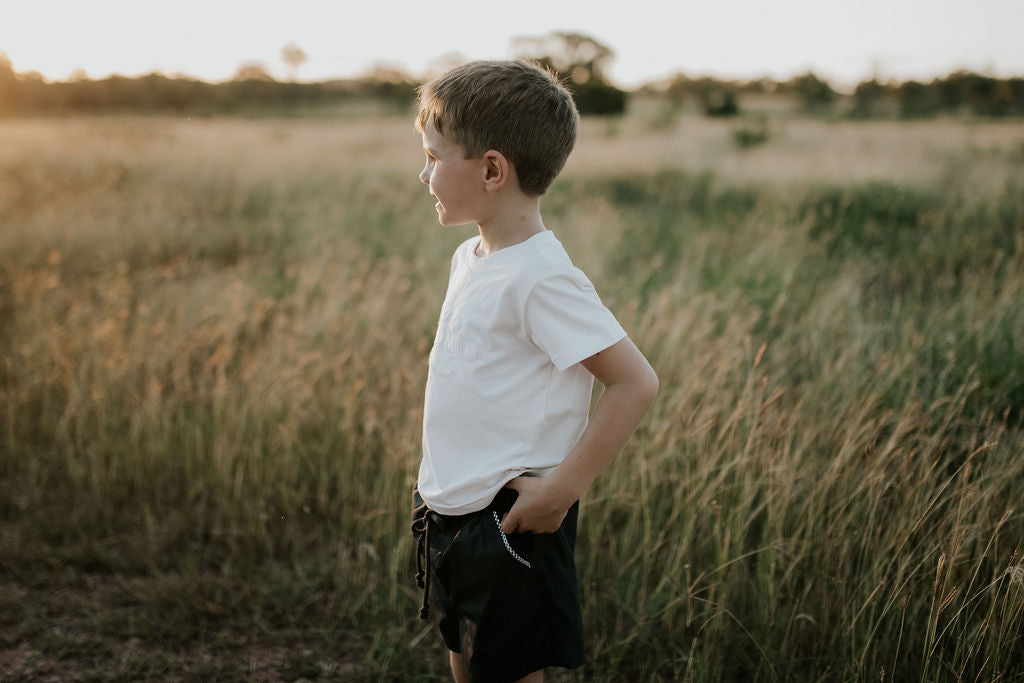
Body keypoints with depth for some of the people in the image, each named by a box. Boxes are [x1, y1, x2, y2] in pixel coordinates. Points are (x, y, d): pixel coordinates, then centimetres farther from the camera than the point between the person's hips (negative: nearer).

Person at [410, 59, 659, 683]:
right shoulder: (472, 258, 7)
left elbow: (636, 383, -24)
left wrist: (561, 489, -21)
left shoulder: (543, 278, -22)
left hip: (511, 520, -9)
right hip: (451, 511, 9)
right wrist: (439, 489, 15)